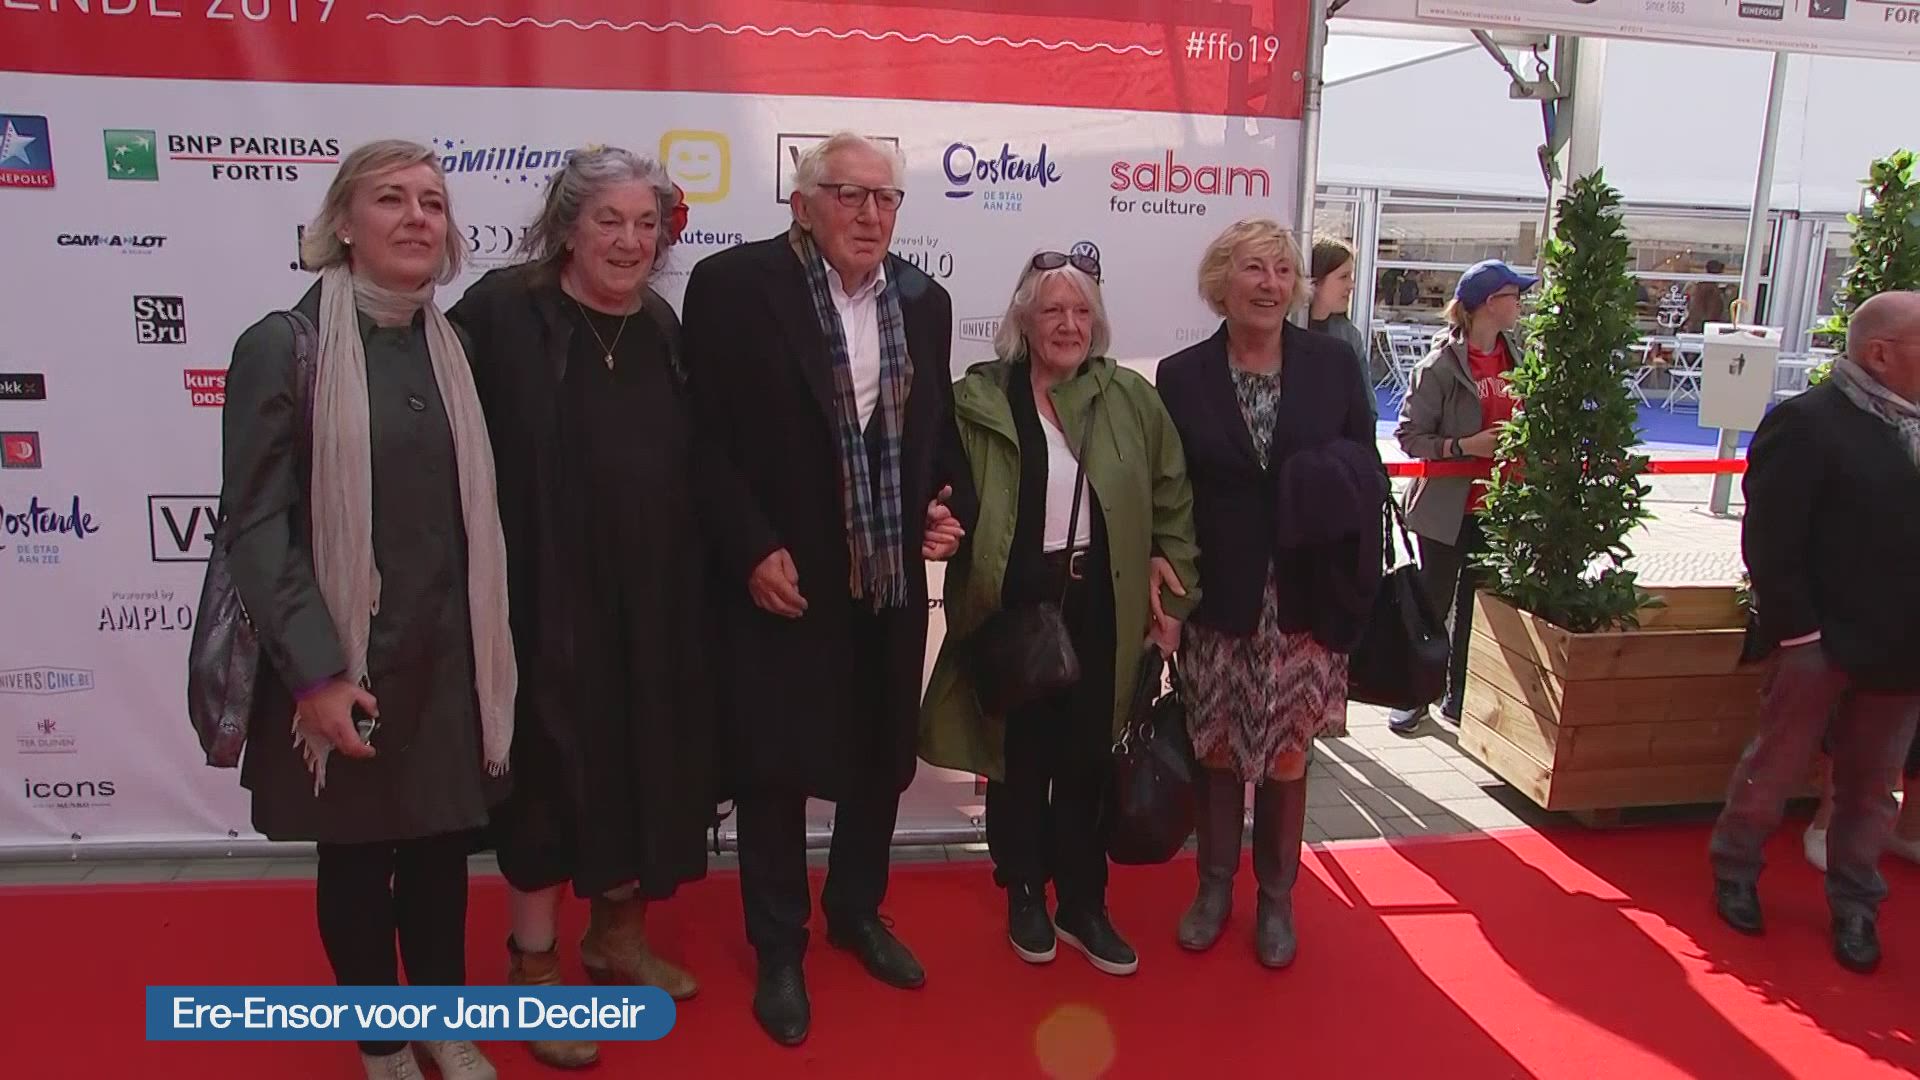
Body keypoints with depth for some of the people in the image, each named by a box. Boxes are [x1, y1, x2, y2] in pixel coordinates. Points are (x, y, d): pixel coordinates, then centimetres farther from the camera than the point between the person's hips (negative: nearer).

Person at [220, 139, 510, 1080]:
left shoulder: (455, 345, 5)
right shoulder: (283, 345, -9)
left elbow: (474, 507, 8)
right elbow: (254, 523, -12)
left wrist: (491, 645, 6)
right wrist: (315, 669, -18)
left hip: (448, 653, 4)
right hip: (342, 660, -4)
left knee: (442, 846, 15)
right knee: (356, 858, 12)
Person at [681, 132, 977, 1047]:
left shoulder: (923, 301, 7)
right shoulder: (733, 285, -10)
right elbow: (704, 435, -11)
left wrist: (952, 506, -1)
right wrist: (752, 549, -17)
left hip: (893, 576, 5)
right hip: (779, 575, -5)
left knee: (879, 756, 17)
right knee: (774, 768, 7)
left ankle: (857, 911, 40)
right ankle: (778, 948, 26)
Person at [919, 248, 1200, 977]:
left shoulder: (1131, 397, 4)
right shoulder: (977, 399, -2)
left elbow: (1173, 498, 6)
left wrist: (1173, 590, 2)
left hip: (1099, 604, 2)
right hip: (1015, 603, -2)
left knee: (1088, 757, 12)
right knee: (1021, 755, 11)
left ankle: (1083, 904, 28)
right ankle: (1024, 897, 30)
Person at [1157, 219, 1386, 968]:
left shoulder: (1333, 364, 0)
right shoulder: (1181, 376, -2)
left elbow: (1367, 471, 2)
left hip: (1305, 601, 0)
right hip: (1216, 600, 0)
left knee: (1287, 754, 9)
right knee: (1216, 748, 10)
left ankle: (1276, 899, 28)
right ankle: (1214, 888, 30)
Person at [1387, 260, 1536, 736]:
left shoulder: (1517, 358, 5)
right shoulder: (1442, 364, -13)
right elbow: (1409, 434, -13)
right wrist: (1464, 446, -22)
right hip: (1446, 505, -5)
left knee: (1478, 604, 13)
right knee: (1434, 601, 6)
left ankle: (1459, 696, 25)